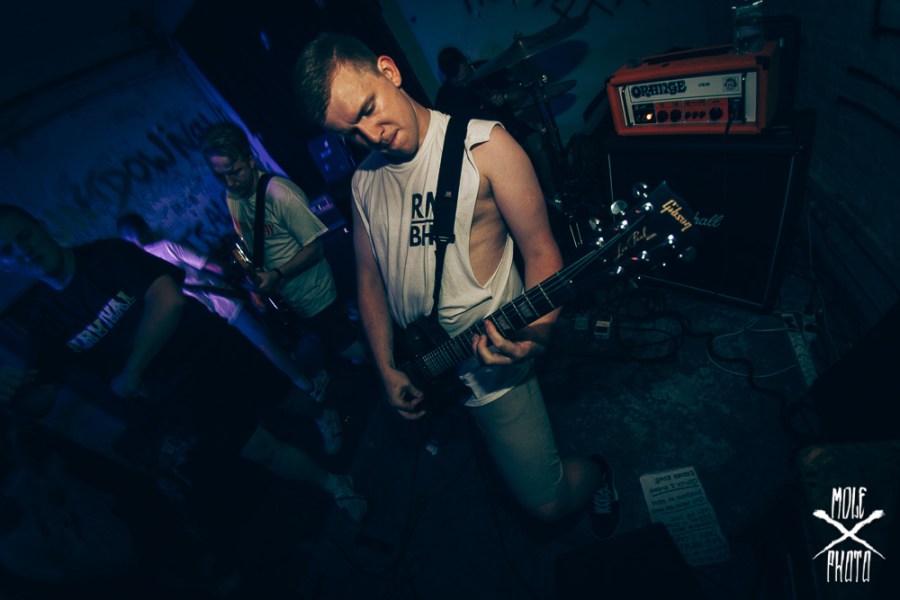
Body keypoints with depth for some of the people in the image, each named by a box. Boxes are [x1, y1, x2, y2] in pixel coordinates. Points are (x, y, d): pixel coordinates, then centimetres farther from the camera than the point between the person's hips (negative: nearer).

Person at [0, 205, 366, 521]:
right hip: (177, 400, 2)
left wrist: (129, 375, -24)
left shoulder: (106, 255, -15)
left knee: (286, 399, 16)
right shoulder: (31, 319, -4)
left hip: (219, 352, -1)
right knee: (263, 451, 3)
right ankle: (333, 485, 28)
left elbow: (167, 300, -27)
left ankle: (322, 418, 53)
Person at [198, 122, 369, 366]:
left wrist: (277, 275, -29)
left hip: (315, 298, -6)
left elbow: (315, 248, -20)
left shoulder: (280, 193, -24)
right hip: (281, 299, 7)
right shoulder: (232, 198, -1)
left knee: (356, 354, 2)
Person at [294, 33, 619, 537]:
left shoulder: (484, 145, -14)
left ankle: (596, 475, 32)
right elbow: (369, 275, 8)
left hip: (491, 362, -5)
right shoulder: (364, 180, 3)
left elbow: (540, 250, -14)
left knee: (548, 502, -1)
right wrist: (388, 369, 1)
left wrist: (536, 333, -31)